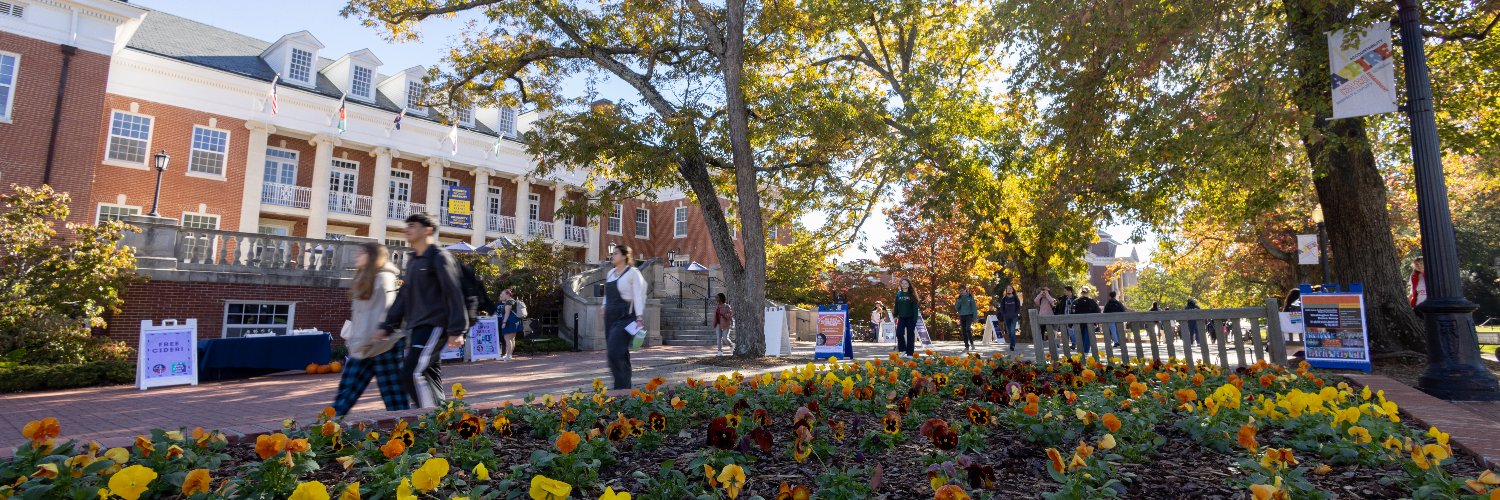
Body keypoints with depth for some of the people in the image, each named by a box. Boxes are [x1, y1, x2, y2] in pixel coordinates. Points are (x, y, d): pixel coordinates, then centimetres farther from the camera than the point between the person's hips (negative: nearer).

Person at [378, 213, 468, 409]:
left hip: (433, 327, -9)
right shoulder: (412, 261, 19)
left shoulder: (439, 257, -7)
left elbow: (453, 295, -13)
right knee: (430, 377, 9)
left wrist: (456, 330, -19)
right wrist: (387, 327, 16)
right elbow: (403, 296, 22)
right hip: (416, 328, 9)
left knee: (412, 373, -16)